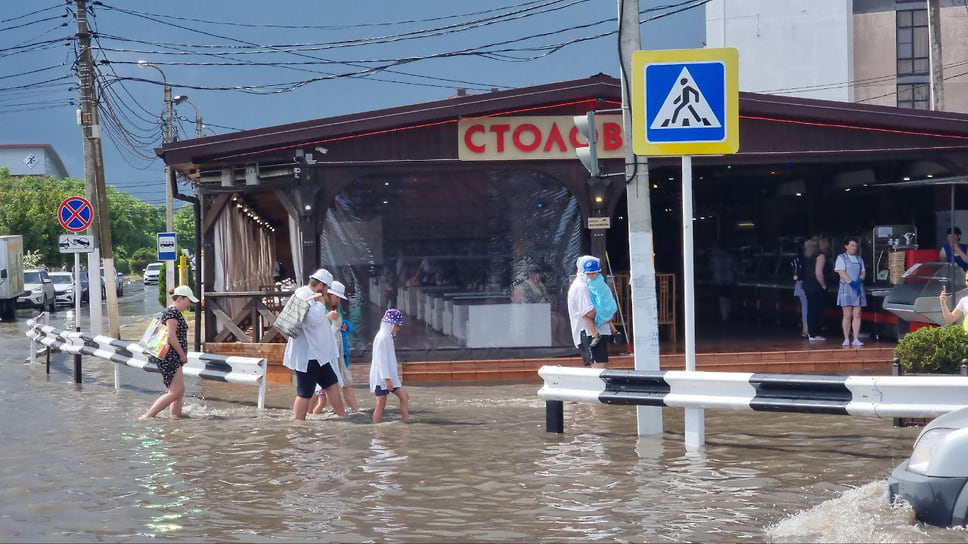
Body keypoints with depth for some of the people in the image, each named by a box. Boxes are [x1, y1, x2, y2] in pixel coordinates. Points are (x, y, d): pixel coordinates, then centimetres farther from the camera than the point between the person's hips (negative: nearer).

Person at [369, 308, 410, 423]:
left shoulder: (388, 337, 15)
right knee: (381, 404, -6)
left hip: (390, 376, 10)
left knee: (404, 397, 4)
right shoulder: (382, 337, -17)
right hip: (382, 378, -10)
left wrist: (395, 375, 23)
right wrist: (387, 379, -24)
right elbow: (381, 360, -22)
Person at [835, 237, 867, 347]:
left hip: (858, 288, 4)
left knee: (857, 314, -2)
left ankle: (856, 339, -2)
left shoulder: (859, 259, 18)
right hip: (846, 288, -4)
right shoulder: (841, 258, 2)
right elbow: (841, 272, -8)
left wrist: (859, 280, -8)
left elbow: (863, 272, 14)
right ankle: (846, 339, -1)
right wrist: (850, 282, -19)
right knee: (847, 315, -5)